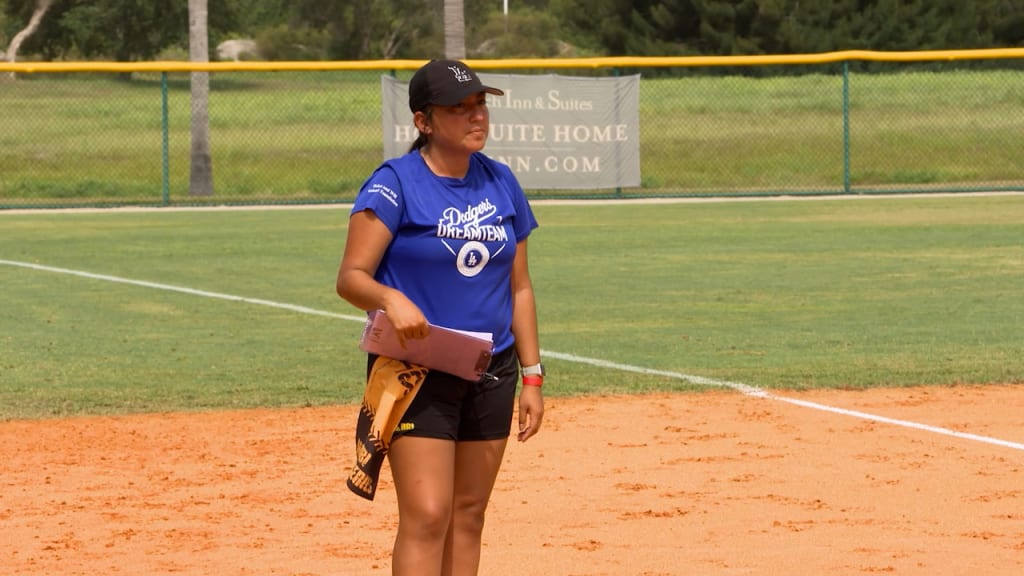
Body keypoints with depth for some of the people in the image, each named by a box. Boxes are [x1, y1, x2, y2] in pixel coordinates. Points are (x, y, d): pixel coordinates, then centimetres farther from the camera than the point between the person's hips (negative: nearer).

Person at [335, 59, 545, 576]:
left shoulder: (500, 183, 8)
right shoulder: (395, 184, -9)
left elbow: (519, 287, 14)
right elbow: (351, 277, -14)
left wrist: (532, 377, 10)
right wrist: (390, 299, -36)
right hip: (416, 372, -6)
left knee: (468, 516, 9)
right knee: (427, 516, -14)